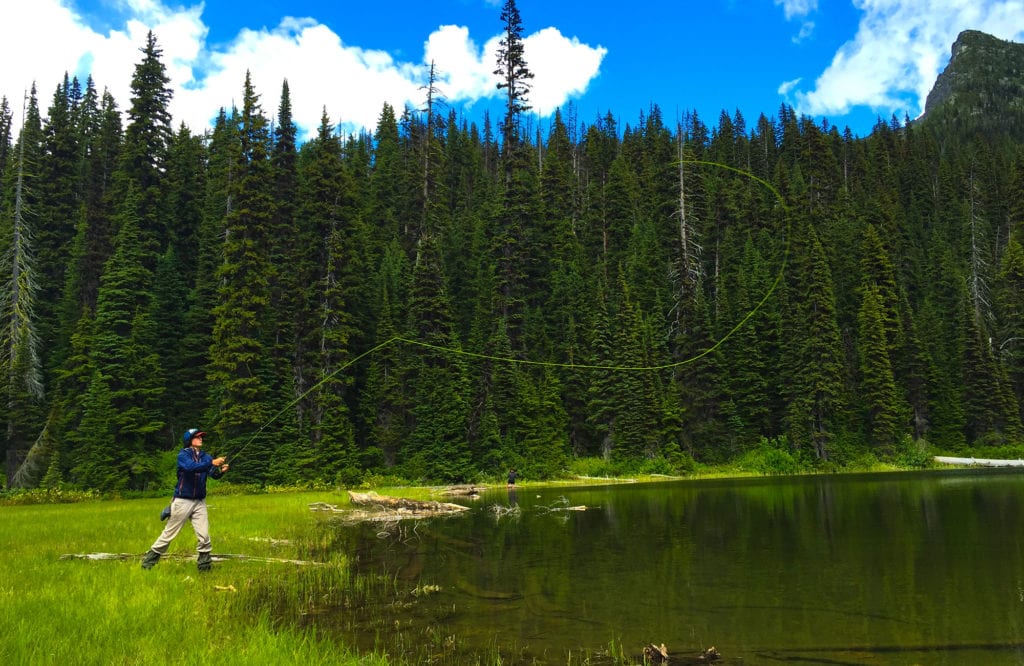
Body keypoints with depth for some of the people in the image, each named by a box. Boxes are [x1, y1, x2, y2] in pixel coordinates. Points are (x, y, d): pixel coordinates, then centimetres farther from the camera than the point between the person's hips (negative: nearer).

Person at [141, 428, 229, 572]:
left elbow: (214, 474, -7)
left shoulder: (205, 456, 4)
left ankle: (204, 565, 8)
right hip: (182, 501, -4)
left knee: (204, 536, -3)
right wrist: (212, 463, -38)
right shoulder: (183, 455, -9)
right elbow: (191, 467, -29)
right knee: (169, 534, 5)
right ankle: (148, 562, 21)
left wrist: (221, 471, -30)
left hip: (199, 502, 4)